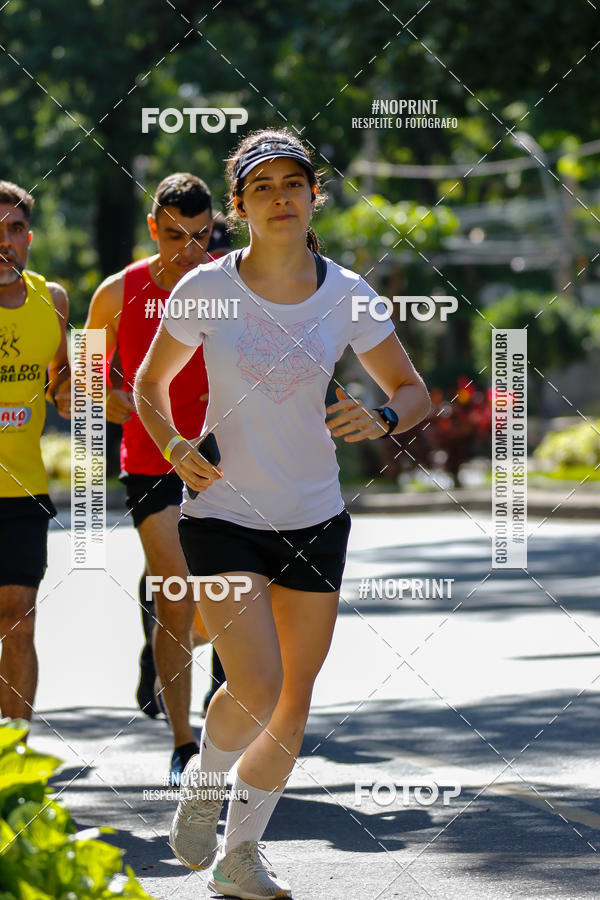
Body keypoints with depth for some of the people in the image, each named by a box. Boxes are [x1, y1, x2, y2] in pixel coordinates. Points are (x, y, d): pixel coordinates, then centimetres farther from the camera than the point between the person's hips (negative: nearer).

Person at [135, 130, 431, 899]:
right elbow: (149, 384, 6)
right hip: (222, 512, -3)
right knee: (256, 687, -18)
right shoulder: (206, 289, -7)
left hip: (315, 519, 3)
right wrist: (174, 447, -14)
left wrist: (380, 420, -17)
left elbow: (414, 392, 6)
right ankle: (201, 789, 14)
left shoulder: (345, 294, -3)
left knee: (294, 702, 6)